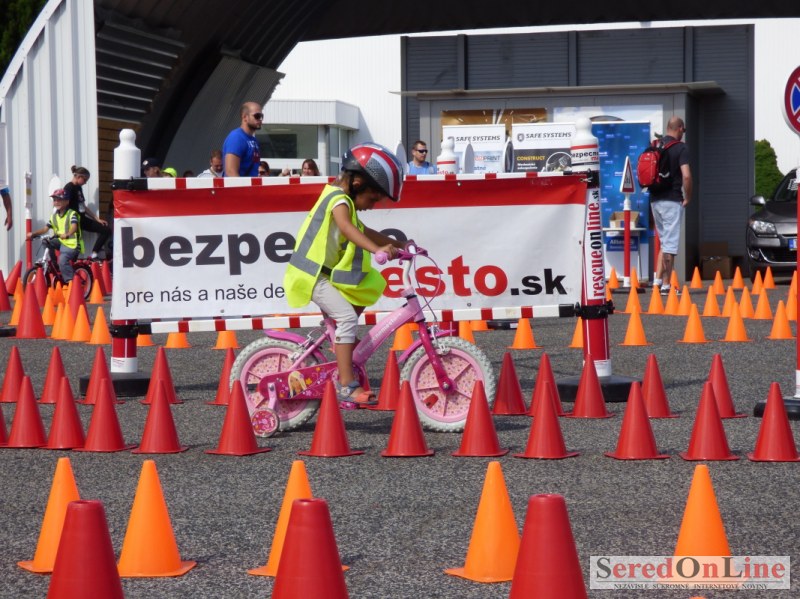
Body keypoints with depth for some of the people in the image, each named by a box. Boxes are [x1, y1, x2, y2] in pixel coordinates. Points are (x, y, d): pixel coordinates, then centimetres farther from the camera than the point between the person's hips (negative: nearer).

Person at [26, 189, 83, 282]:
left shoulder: (72, 214, -8)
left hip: (71, 244, -7)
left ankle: (70, 281, -22)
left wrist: (67, 234, -46)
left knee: (62, 259, -30)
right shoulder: (54, 216, 13)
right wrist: (33, 234, -4)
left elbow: (74, 227, -26)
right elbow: (46, 229, 11)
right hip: (60, 242, 7)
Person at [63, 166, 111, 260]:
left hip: (82, 219, 9)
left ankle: (94, 255, -2)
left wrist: (97, 219, 17)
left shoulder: (79, 188, 16)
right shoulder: (69, 188, -11)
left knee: (106, 230, 3)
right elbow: (65, 207, -19)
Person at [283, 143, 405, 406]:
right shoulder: (339, 199, -14)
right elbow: (346, 227, -36)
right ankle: (347, 385, -28)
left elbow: (364, 233, 31)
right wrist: (377, 249, -49)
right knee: (347, 317, -23)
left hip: (326, 273, 10)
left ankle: (342, 342, 28)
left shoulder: (342, 199, 19)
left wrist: (397, 245, 24)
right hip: (314, 275, -10)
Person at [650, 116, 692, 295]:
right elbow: (686, 175, -19)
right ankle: (666, 285, -2)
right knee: (670, 243, -2)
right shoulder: (680, 148, -10)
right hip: (672, 200, -6)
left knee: (664, 241, 17)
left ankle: (657, 279, 10)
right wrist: (688, 197, -7)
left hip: (655, 200, 6)